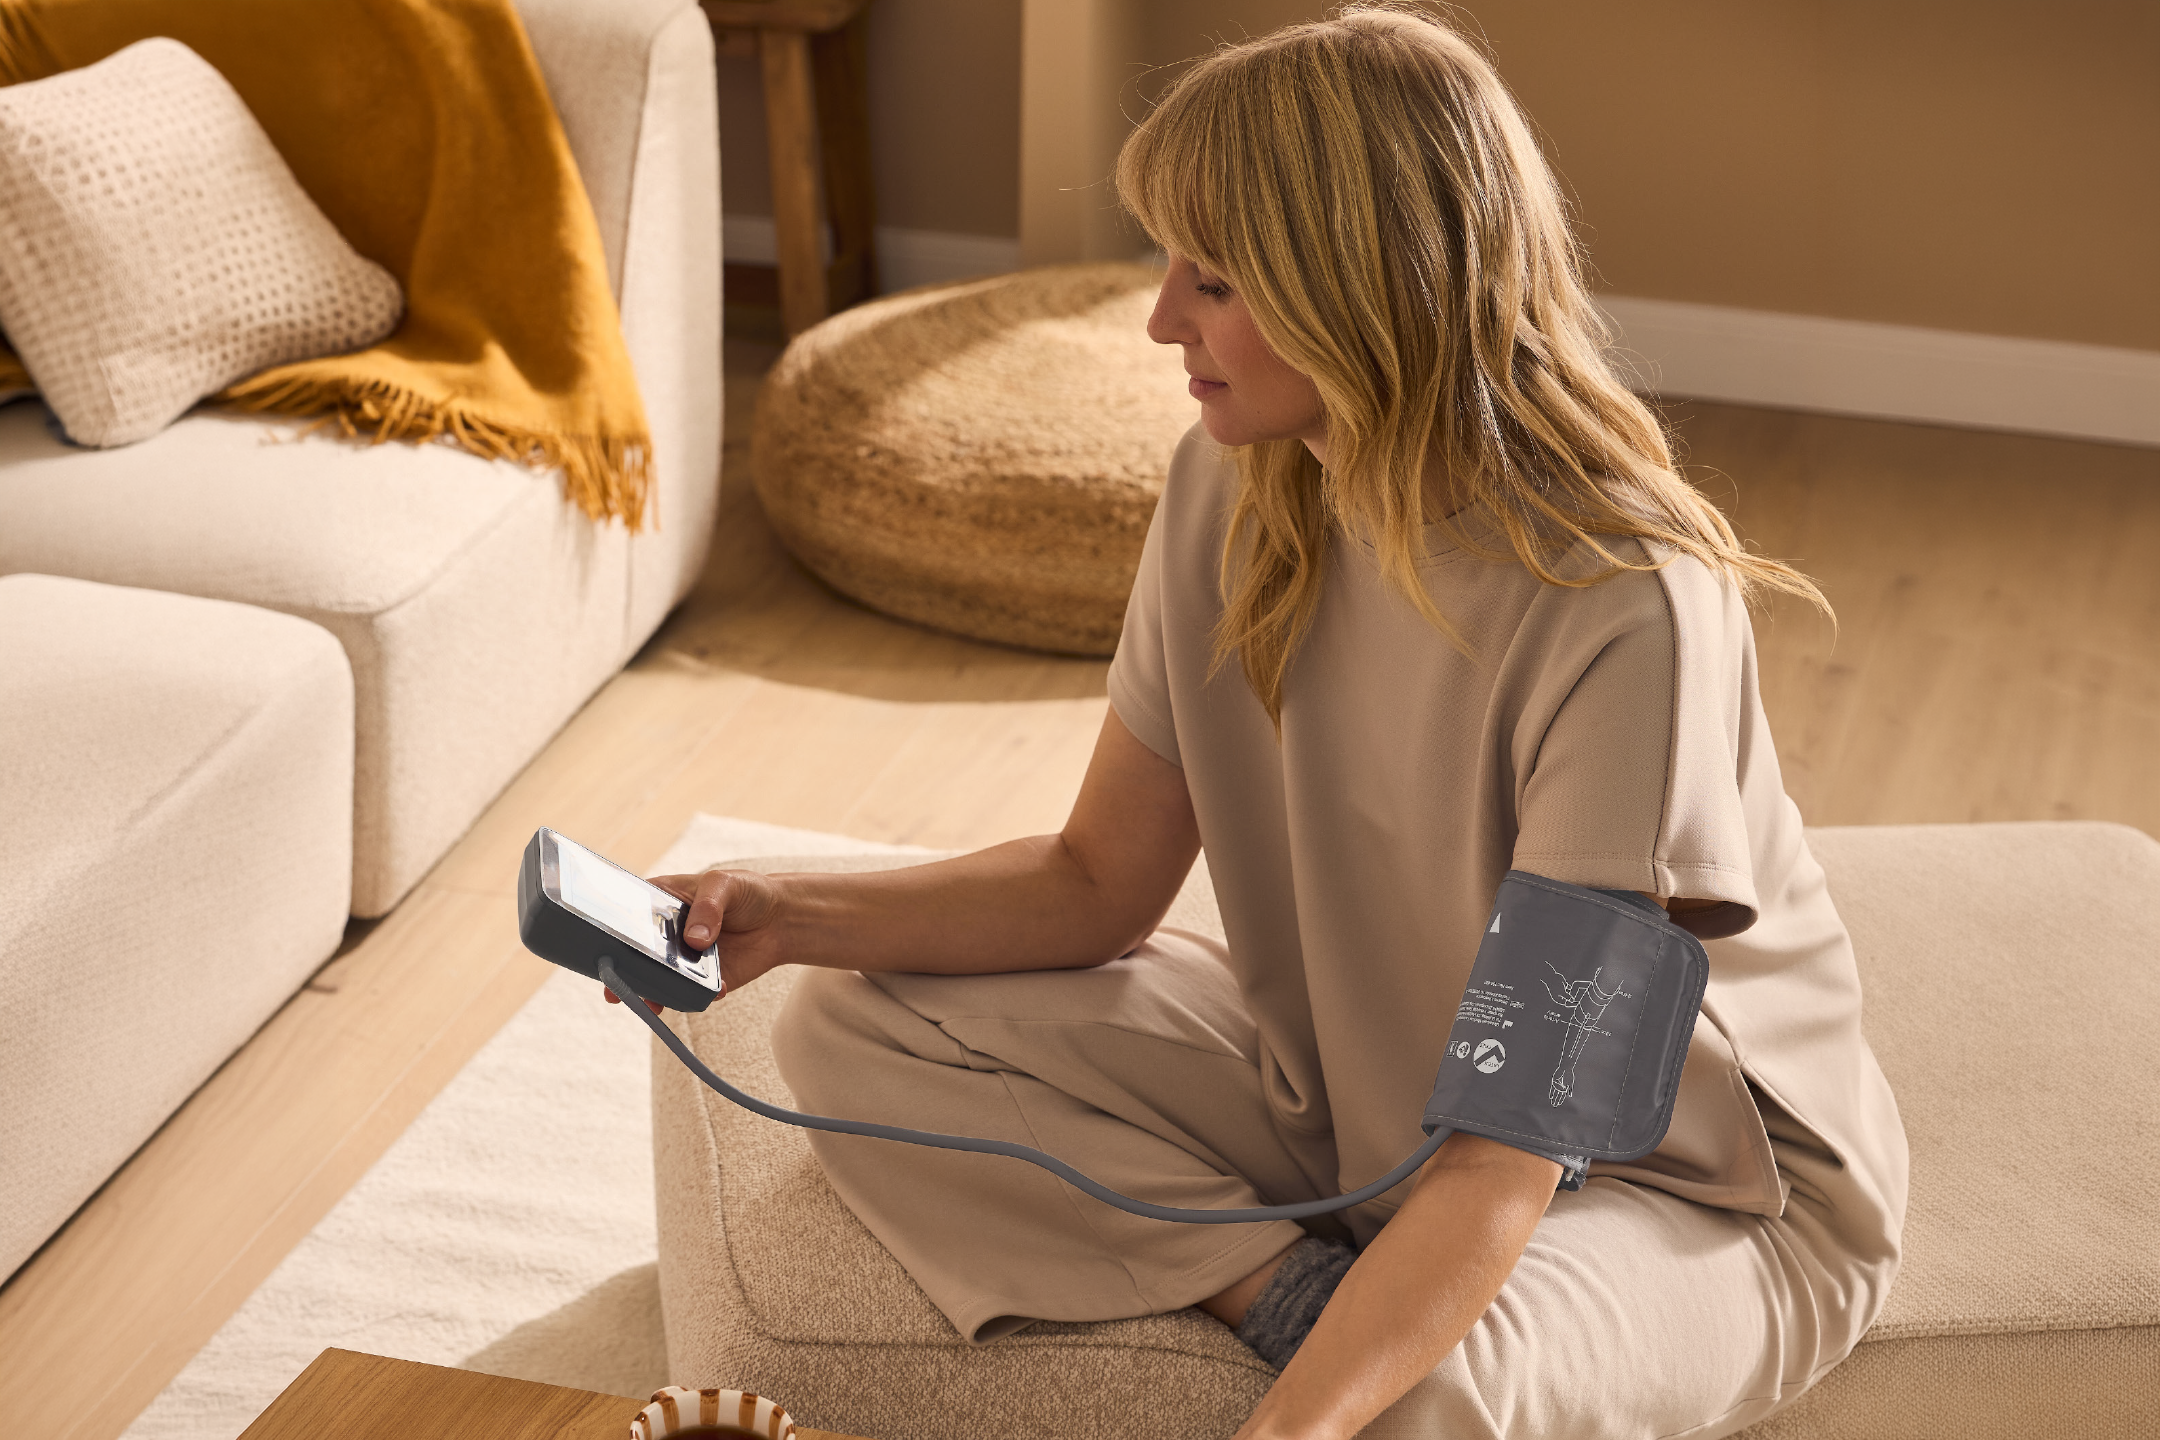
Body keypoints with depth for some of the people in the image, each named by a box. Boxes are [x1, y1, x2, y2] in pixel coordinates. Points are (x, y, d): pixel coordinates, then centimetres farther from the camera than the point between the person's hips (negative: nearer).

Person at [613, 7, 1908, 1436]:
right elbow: (1103, 882, 1)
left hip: (1679, 1173, -7)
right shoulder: (1235, 489, -9)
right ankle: (1311, 1293, -11)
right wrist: (791, 918, -14)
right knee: (857, 1034, -6)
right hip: (1346, 1089, 7)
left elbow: (1513, 1151, -33)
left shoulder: (1622, 608, -31)